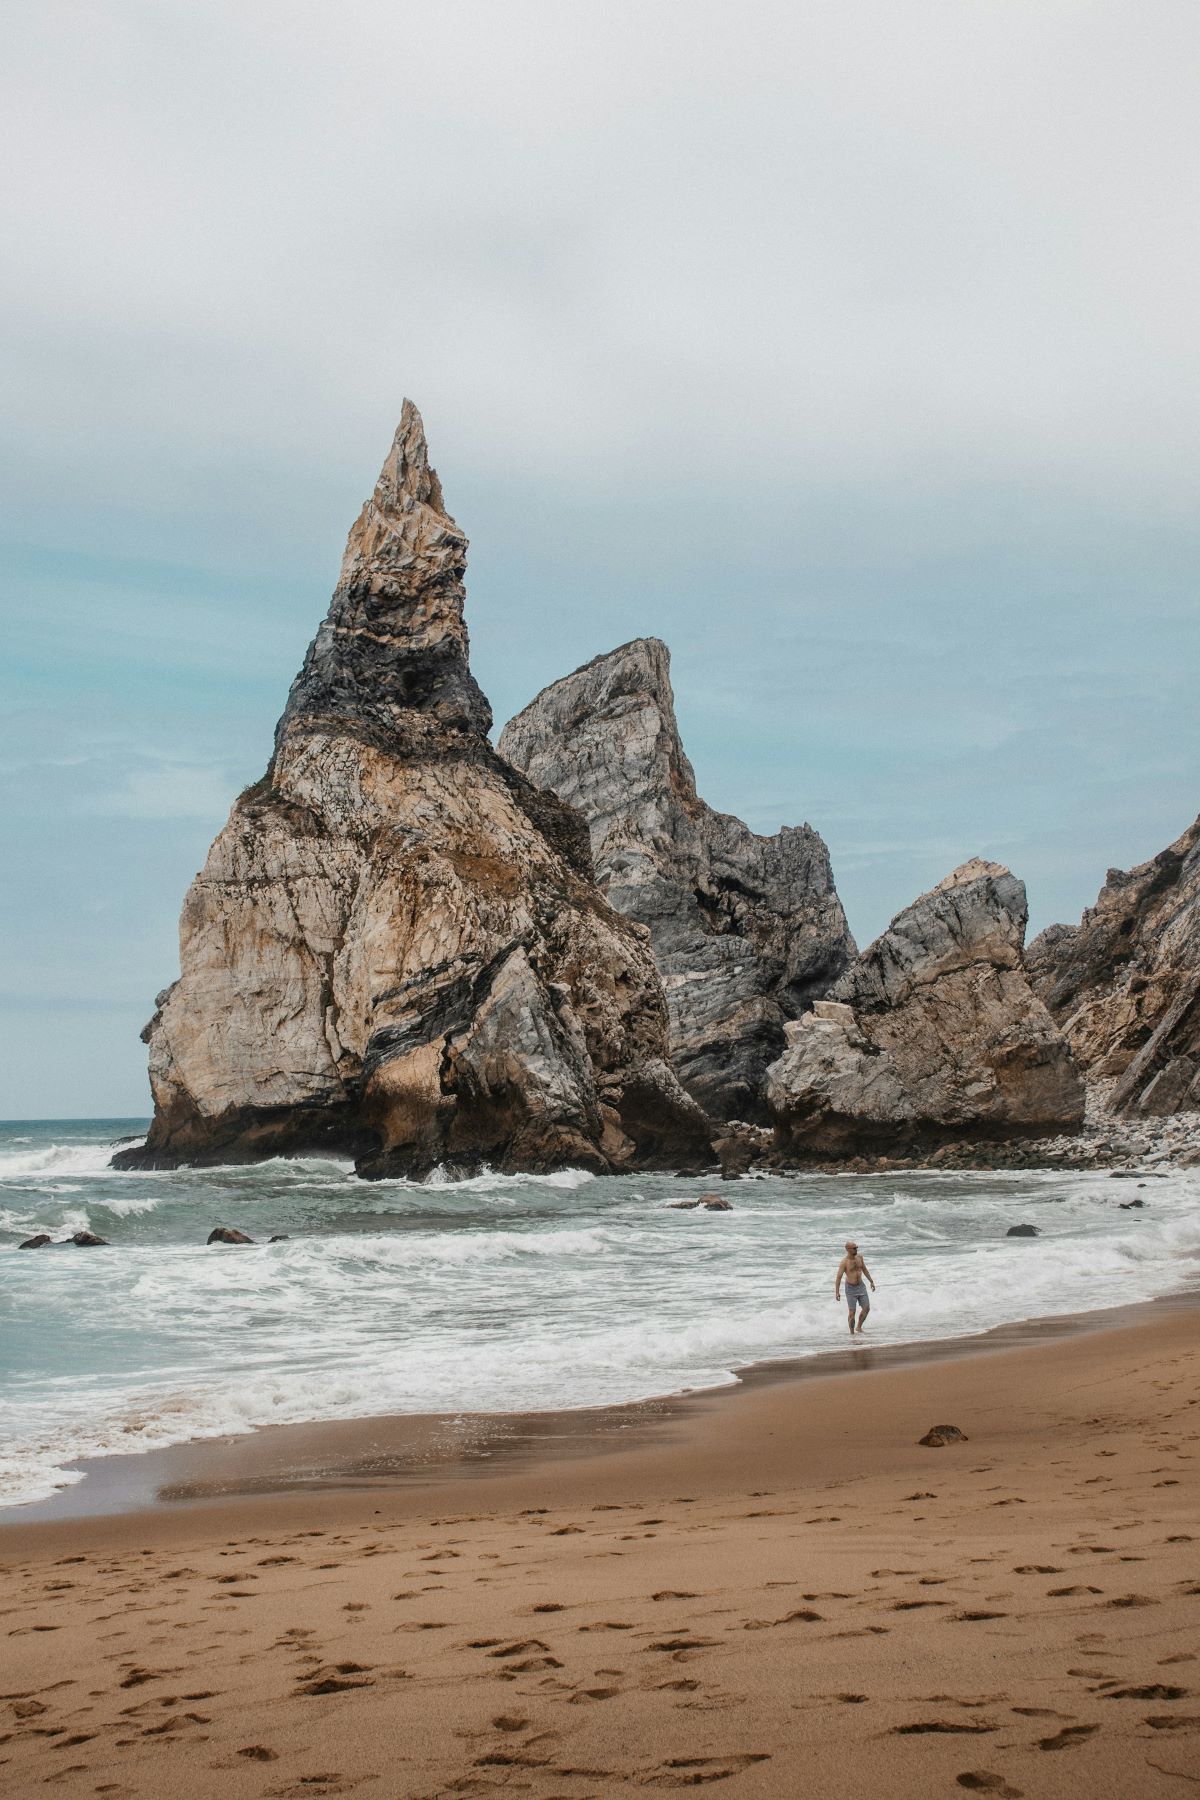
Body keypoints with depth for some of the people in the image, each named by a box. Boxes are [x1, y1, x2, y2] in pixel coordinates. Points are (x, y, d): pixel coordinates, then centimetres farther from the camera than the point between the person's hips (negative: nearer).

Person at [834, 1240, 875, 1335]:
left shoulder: (859, 1257, -1)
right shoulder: (844, 1262, -19)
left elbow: (864, 1270, 13)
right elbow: (839, 1277, -19)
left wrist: (871, 1281, 15)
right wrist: (837, 1292, -22)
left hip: (861, 1286, 6)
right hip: (851, 1289, -6)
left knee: (866, 1309, 4)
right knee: (852, 1312, -3)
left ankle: (859, 1327, 25)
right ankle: (852, 1333, 12)